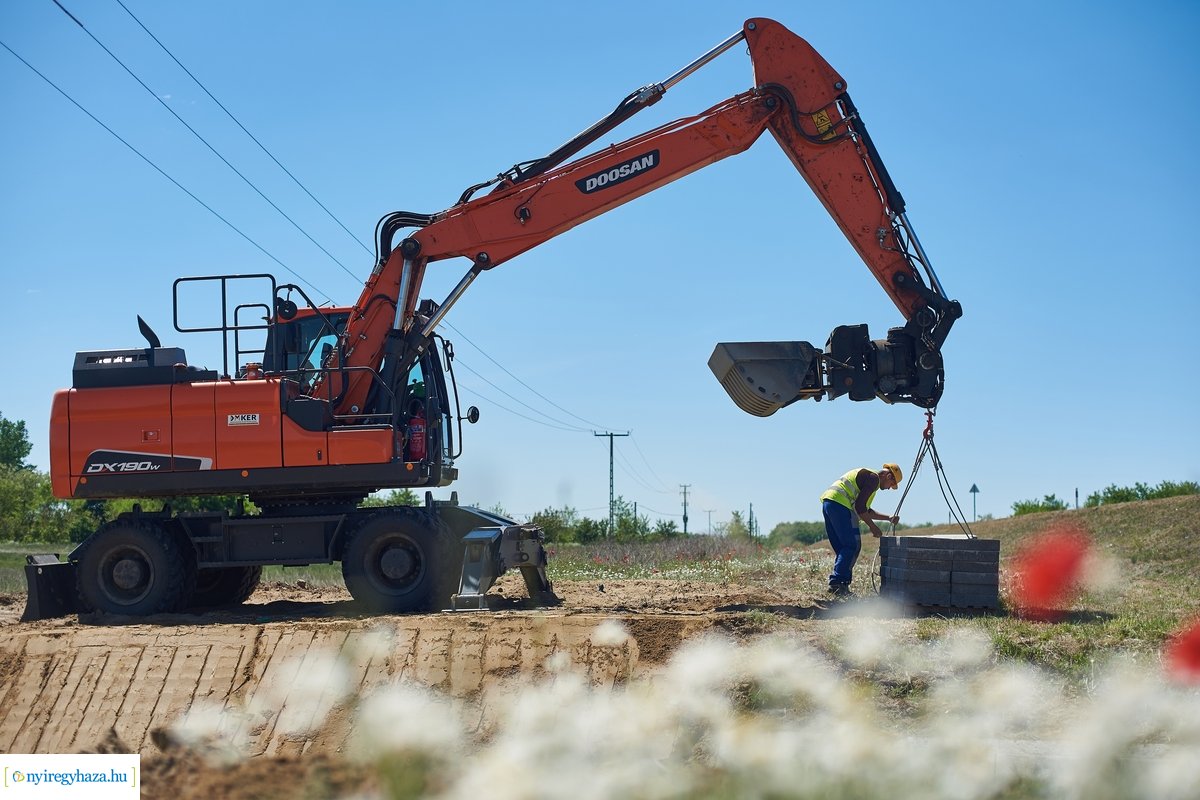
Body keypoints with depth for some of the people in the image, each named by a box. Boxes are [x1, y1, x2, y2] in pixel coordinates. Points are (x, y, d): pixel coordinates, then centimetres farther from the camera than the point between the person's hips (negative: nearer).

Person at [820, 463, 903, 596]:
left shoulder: (865, 475, 29)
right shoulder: (873, 478, -3)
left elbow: (866, 511, 36)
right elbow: (859, 506, -12)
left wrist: (888, 518, 38)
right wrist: (873, 527, -3)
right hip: (839, 504, -10)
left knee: (841, 549, 12)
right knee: (852, 546, -9)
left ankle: (836, 585, 7)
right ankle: (838, 583, -17)